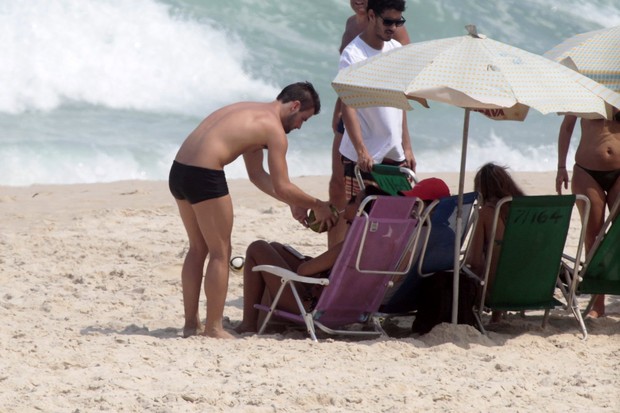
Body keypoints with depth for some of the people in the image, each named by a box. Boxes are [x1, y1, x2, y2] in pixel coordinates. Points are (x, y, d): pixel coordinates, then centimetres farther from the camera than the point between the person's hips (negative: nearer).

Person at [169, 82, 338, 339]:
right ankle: (214, 328, 5)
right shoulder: (274, 129, -4)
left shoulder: (252, 113, 24)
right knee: (220, 252, 2)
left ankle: (191, 323, 23)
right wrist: (318, 206, 6)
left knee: (198, 248, 20)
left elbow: (257, 175, 29)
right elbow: (282, 187, -7)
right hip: (204, 176, -9)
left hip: (178, 171, 9)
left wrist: (293, 203, 26)